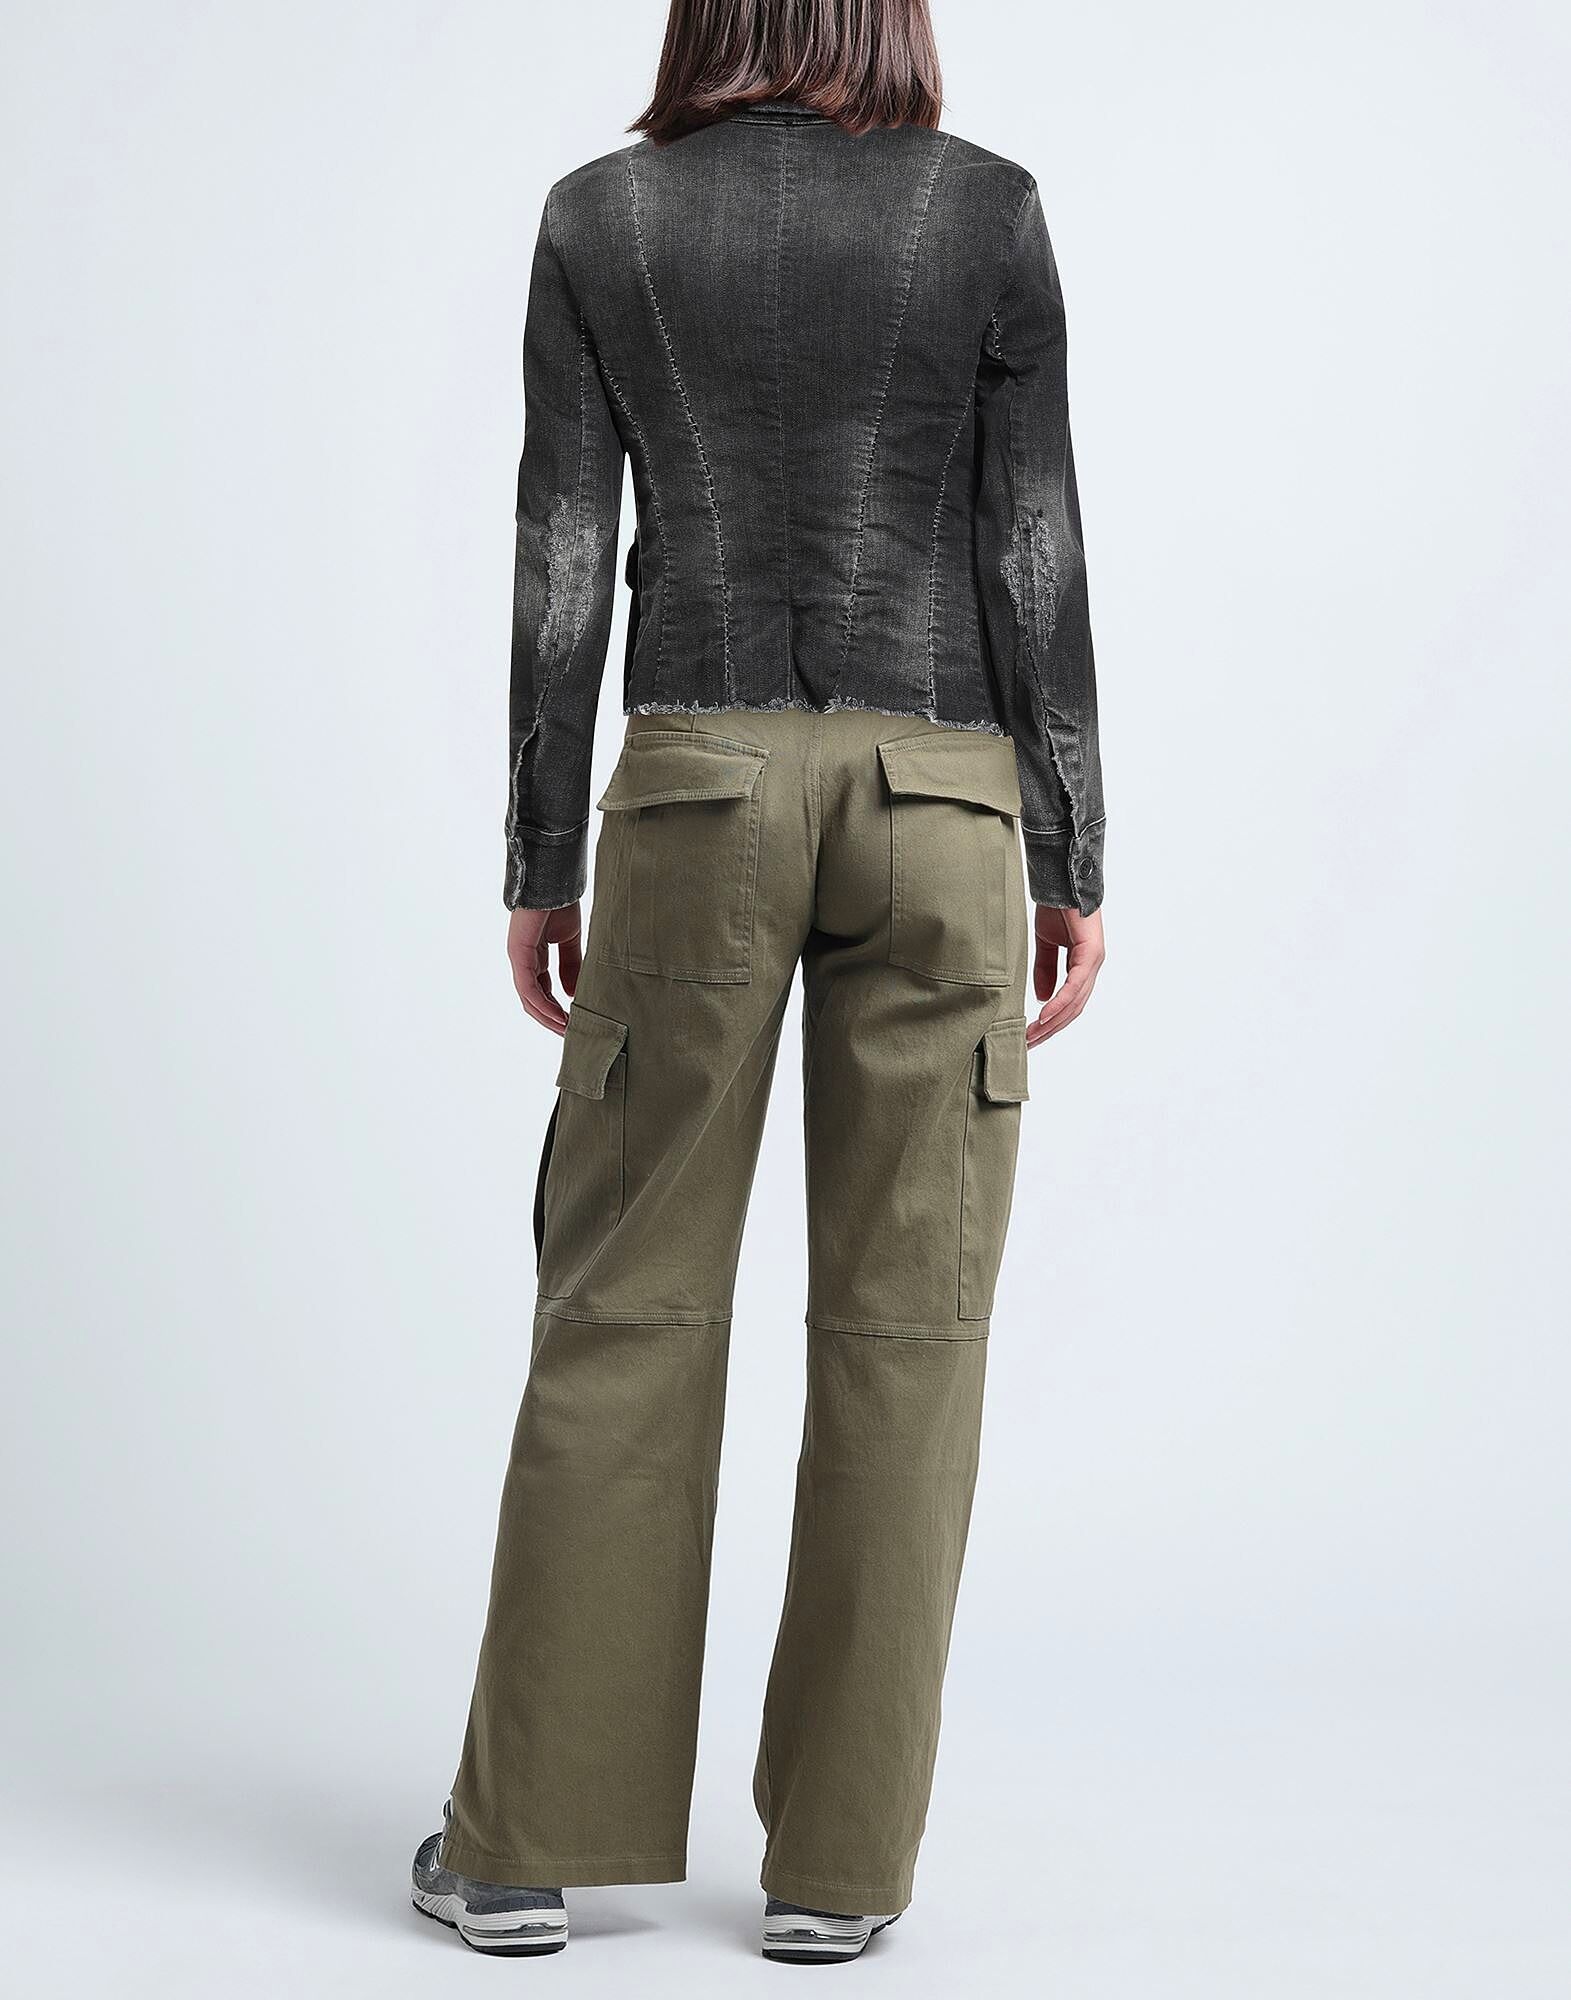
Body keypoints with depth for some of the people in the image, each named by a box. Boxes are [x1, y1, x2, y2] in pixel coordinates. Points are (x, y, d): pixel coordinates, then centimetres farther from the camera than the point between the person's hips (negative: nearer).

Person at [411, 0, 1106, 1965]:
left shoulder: (599, 217, 6)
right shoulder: (987, 206, 4)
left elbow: (560, 561, 2)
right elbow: (1034, 553, 0)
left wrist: (541, 866, 7)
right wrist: (1072, 862, 3)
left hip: (700, 785, 1)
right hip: (942, 790, 0)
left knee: (624, 1301, 6)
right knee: (902, 1323, 3)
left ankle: (526, 1841, 11)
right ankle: (837, 1860, 9)